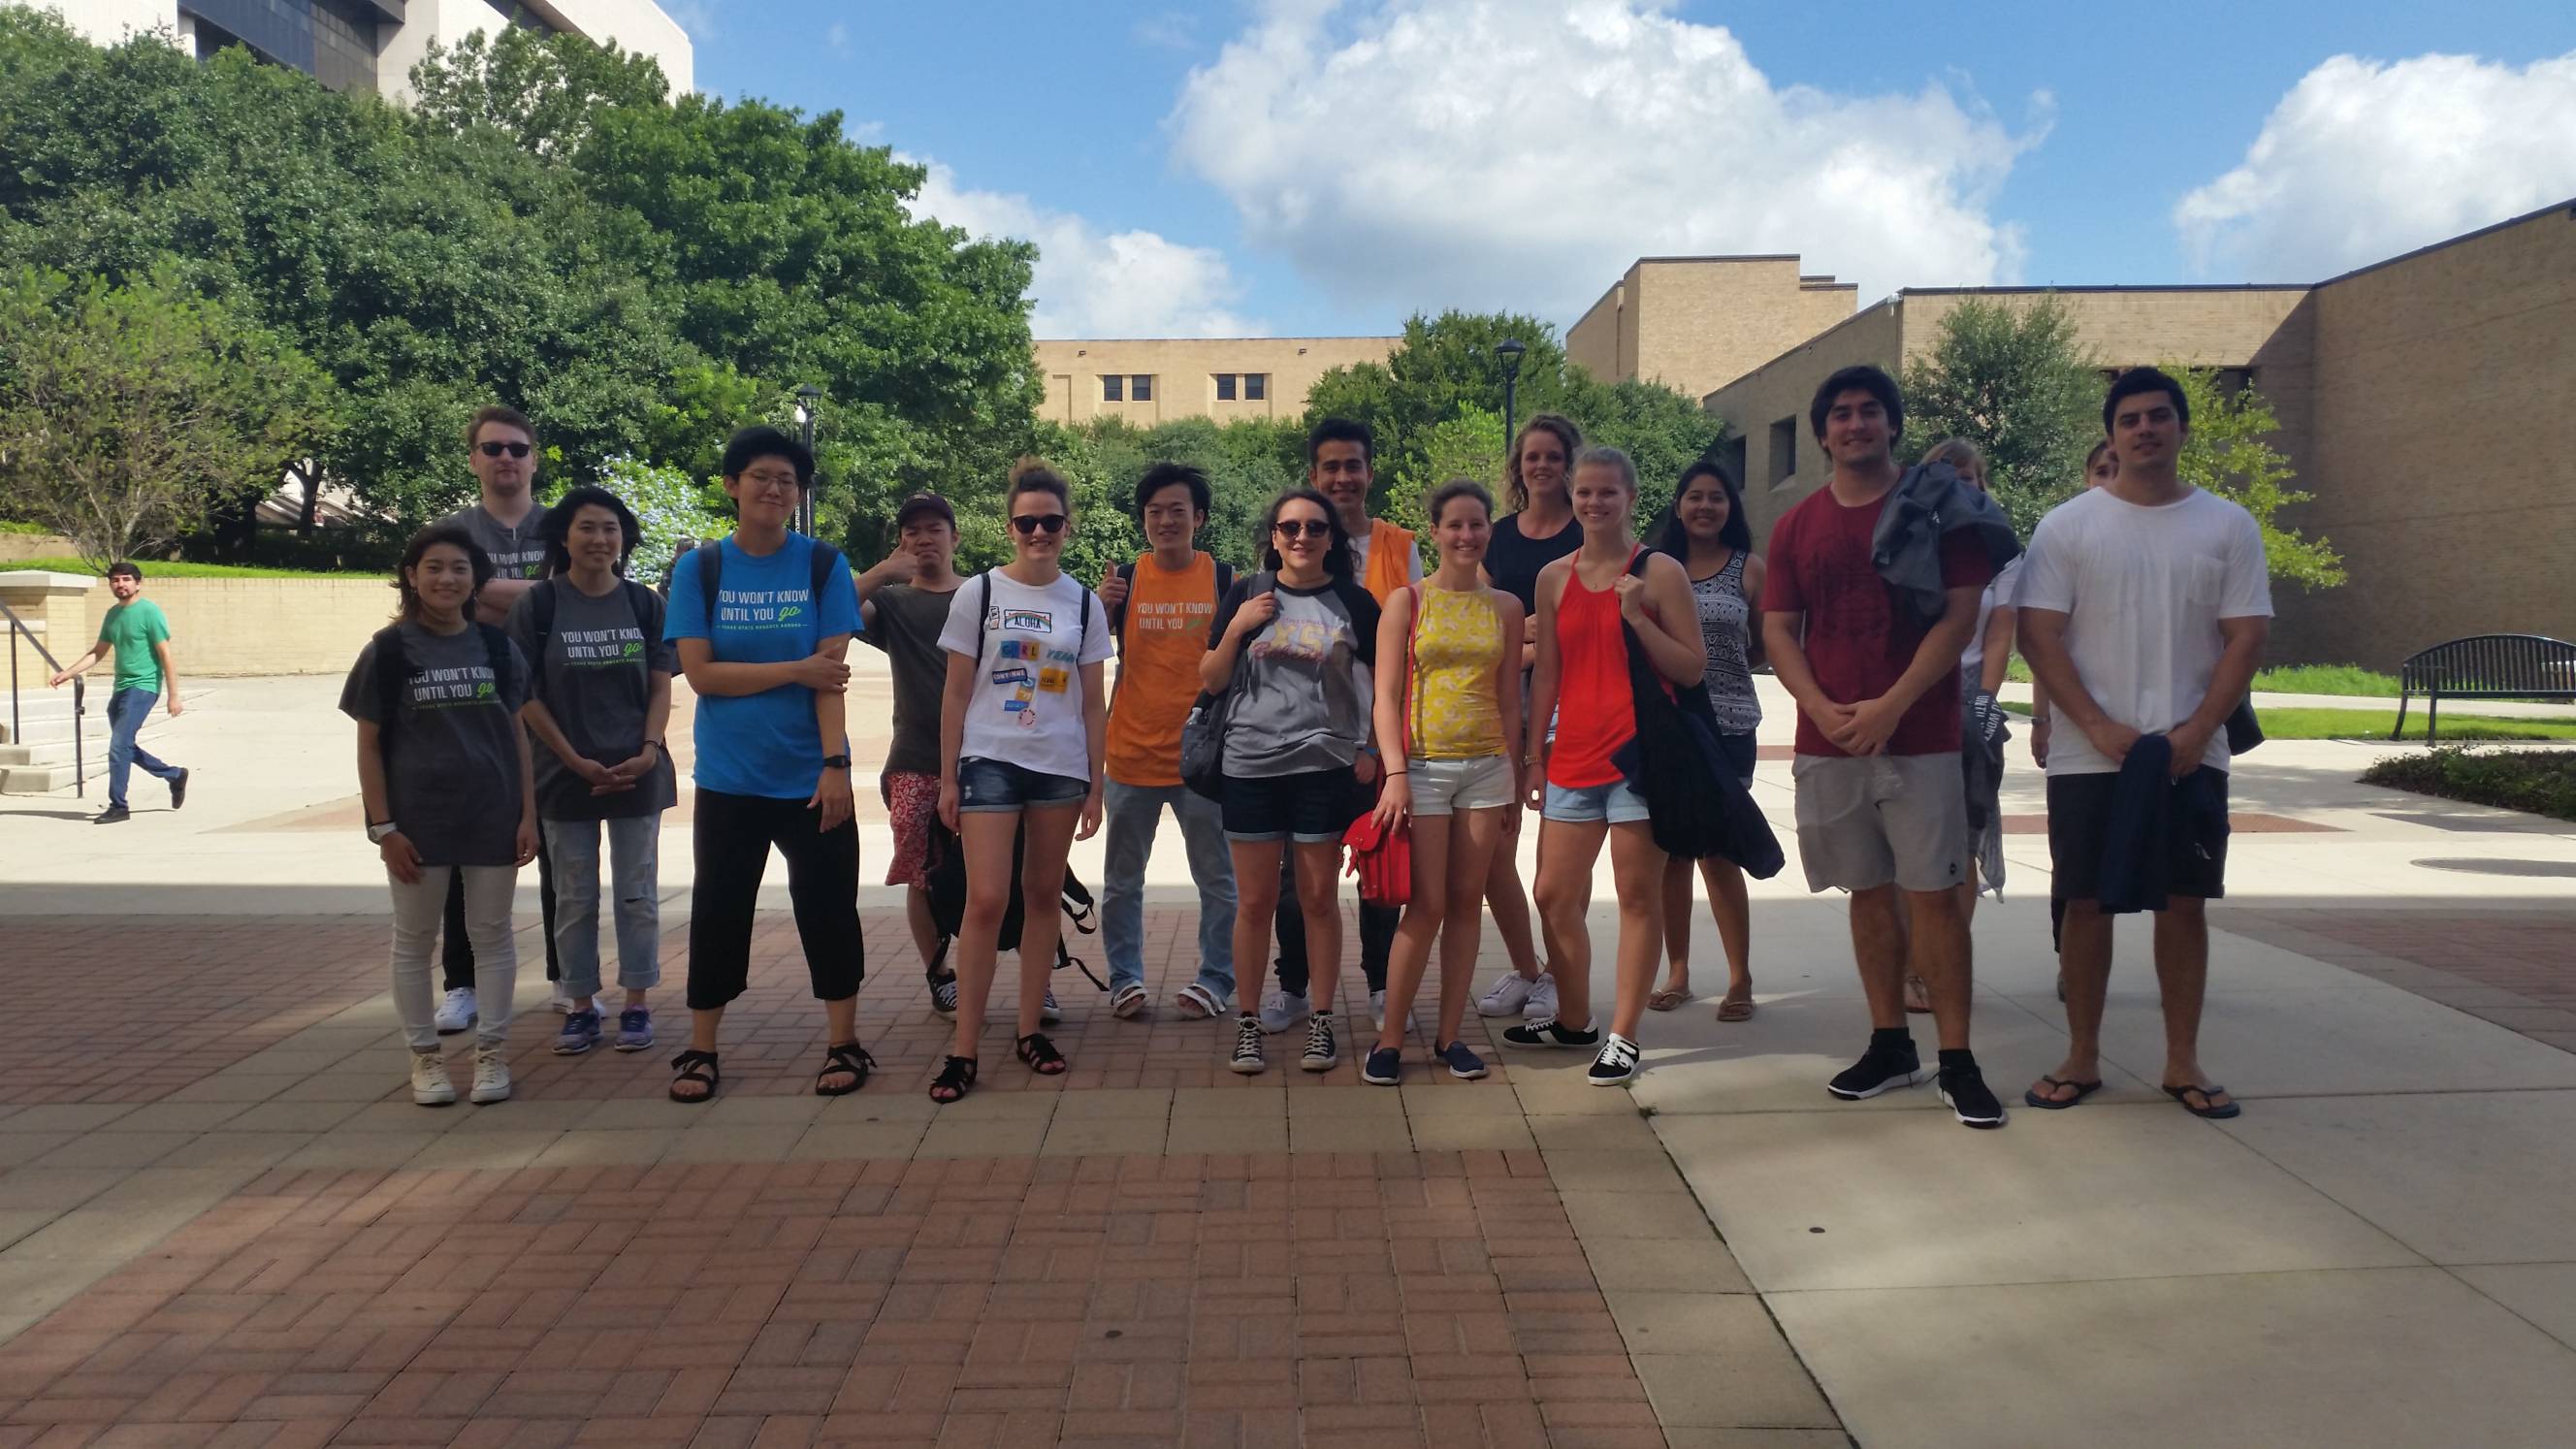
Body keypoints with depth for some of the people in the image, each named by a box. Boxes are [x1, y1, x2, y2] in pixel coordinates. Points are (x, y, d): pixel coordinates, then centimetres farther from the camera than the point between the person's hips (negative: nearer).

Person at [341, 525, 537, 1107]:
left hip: (493, 815, 2)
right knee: (414, 941, 8)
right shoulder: (388, 651, -3)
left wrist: (528, 814, 1)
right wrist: (383, 827, -7)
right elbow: (368, 744, -2)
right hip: (418, 819, -1)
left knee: (492, 936, 8)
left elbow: (517, 733, 7)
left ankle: (490, 1052, 19)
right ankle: (424, 1056, 22)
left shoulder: (497, 646, 3)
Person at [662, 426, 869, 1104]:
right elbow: (699, 672, -6)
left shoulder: (824, 565, -2)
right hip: (728, 777, 1)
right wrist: (795, 671, -12)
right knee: (718, 910, 8)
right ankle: (701, 1051, 20)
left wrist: (836, 762, -15)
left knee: (828, 906, 5)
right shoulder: (699, 569, 1)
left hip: (810, 775, -1)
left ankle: (843, 1043, 19)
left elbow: (831, 673, -8)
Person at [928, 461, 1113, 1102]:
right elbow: (956, 695, 2)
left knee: (1044, 896, 8)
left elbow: (1093, 704, 8)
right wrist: (948, 779, -1)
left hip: (1060, 767, 3)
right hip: (989, 762, -2)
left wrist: (1095, 786, 5)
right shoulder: (979, 594, 1)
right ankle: (964, 1050, -4)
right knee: (987, 900, -10)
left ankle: (1030, 1030, 20)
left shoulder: (1084, 603, 6)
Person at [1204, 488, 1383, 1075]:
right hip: (1251, 767, 1)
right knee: (1255, 901, 6)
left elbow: (1380, 681, 8)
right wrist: (1236, 629, -8)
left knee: (1318, 898, 7)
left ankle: (1320, 1021, 19)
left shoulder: (1354, 602, 3)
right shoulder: (1246, 594, 5)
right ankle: (1248, 1021, 19)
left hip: (1324, 768, -1)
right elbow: (1210, 680, 7)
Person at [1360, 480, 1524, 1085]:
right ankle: (1389, 1039, 4)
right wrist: (1395, 774, -13)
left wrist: (1514, 785, 10)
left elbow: (1509, 701, 11)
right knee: (1427, 906, -6)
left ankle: (1449, 1035, 15)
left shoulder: (1505, 607, 9)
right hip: (1424, 766, -3)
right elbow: (1386, 696, -4)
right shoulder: (1407, 601, 0)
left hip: (1487, 765, 3)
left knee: (1466, 903, 6)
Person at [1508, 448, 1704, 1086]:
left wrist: (1638, 618, -16)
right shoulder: (1554, 578, 10)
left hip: (1639, 753, -5)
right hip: (1573, 756, 5)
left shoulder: (1660, 571, -2)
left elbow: (1693, 669, -3)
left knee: (1638, 895, 1)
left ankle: (1623, 1037, 10)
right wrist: (1534, 758, 12)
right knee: (1554, 895, 9)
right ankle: (1575, 1021, 27)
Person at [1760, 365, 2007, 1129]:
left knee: (1933, 893, -3)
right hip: (1828, 743, 3)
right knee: (1869, 892, 10)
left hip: (1920, 738, -3)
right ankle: (1890, 1045, 21)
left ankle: (1957, 1060, 4)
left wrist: (1891, 706, -15)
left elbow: (1961, 614, -7)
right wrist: (1821, 708, -9)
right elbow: (1778, 630, 7)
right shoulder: (1796, 526, 10)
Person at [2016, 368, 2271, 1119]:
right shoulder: (2068, 524, 1)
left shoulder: (2227, 525, 5)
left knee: (2184, 903, 6)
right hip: (2088, 756, -1)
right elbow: (2039, 635, -4)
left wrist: (2196, 732, -11)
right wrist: (2101, 728, -13)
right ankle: (2082, 1057, 15)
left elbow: (2245, 639, 1)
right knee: (2087, 903, 4)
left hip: (2191, 754, 1)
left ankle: (2182, 1060, 17)